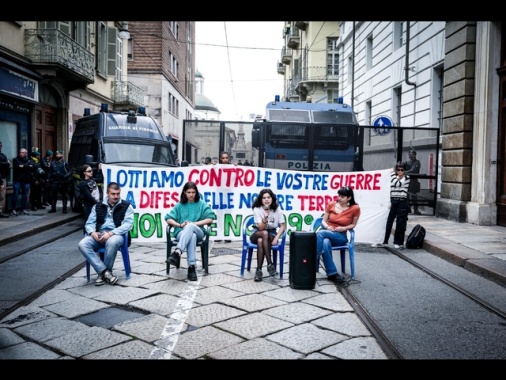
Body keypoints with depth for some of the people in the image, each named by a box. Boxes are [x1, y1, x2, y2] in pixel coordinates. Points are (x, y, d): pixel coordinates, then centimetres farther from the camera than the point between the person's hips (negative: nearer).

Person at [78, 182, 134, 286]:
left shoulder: (127, 206, 6)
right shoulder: (98, 206, 17)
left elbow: (128, 224, -6)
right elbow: (89, 223, 13)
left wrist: (110, 233, -19)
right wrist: (93, 233, -11)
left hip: (116, 235, -3)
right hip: (98, 235, 4)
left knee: (111, 242, -40)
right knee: (83, 244, -27)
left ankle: (102, 273, -17)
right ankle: (105, 272, -24)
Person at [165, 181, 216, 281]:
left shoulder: (202, 204, 11)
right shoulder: (179, 205, 14)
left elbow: (210, 219, -1)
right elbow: (168, 219, 8)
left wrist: (194, 223, -12)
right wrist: (180, 225, -11)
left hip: (198, 232, 0)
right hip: (182, 232, 0)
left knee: (190, 226, -38)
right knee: (192, 236, -39)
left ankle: (177, 253, -54)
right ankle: (192, 267, -48)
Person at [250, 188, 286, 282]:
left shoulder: (277, 209, -7)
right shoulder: (257, 209, -12)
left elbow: (282, 226, -5)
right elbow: (261, 228, -18)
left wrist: (276, 238, -20)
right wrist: (265, 217, -36)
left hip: (272, 234, 0)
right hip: (258, 234, 0)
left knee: (260, 241, -34)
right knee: (265, 233, -37)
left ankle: (259, 270, -29)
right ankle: (270, 264, -36)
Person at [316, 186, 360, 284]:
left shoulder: (355, 208, -5)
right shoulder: (331, 204, 3)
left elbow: (353, 224, 8)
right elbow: (323, 221, 9)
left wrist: (344, 228, -12)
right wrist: (327, 227, -14)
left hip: (340, 236, -2)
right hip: (326, 232, 2)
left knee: (320, 233, -34)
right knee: (325, 243, -37)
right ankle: (333, 274, -32)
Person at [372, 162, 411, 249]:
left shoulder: (407, 178, -3)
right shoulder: (395, 177, 12)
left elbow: (397, 183, -18)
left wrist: (393, 174, -7)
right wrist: (391, 202, 9)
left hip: (402, 202, -5)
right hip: (394, 202, 5)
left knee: (400, 223, 1)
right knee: (389, 222, 5)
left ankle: (399, 243, 12)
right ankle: (384, 242, 12)